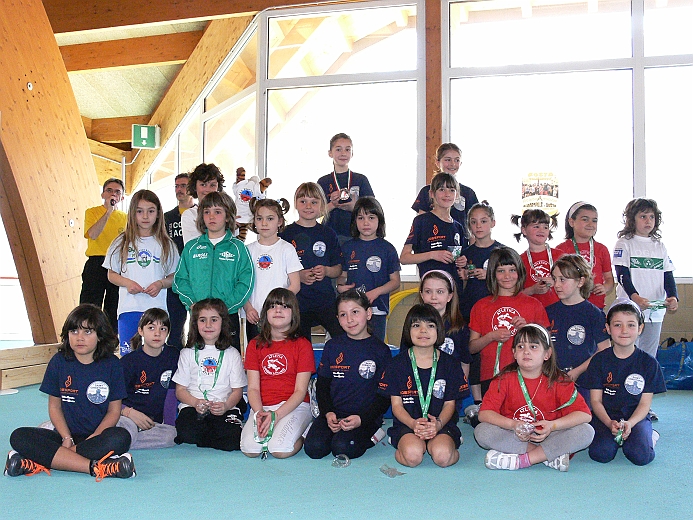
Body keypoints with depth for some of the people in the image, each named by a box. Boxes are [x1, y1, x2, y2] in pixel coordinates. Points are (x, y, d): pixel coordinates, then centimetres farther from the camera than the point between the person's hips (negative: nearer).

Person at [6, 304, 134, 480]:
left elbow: (114, 410, 0)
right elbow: (55, 406, 5)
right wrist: (66, 439, -11)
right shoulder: (59, 362, 3)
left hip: (99, 435, -2)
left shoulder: (111, 364, -2)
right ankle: (94, 466, -35)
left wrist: (93, 438, -16)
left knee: (121, 438, -35)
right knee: (19, 437, -24)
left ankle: (39, 463, -31)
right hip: (65, 434, 2)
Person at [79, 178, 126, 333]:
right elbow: (93, 234, -16)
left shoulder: (125, 217, 13)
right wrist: (108, 211, -18)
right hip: (96, 265, -3)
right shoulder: (92, 212, 4)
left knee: (114, 313, 6)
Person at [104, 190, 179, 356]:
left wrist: (160, 283, -12)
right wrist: (127, 283, -9)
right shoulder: (122, 243, 7)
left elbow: (173, 277, 9)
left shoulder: (166, 244, 7)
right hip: (129, 309, 0)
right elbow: (111, 275, 10)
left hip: (157, 309, 0)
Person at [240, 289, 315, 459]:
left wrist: (276, 415, -19)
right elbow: (253, 388, 3)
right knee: (250, 449, -24)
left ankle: (301, 437, 6)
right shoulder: (255, 345, 10)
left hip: (294, 406, -2)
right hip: (262, 407, 2)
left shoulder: (302, 345, 0)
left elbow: (300, 391, -5)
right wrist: (259, 413, -17)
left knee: (280, 450, -27)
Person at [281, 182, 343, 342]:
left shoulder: (328, 234, 9)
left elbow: (338, 269, 11)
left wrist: (326, 271, -11)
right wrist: (299, 275, -16)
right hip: (297, 302, -1)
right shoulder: (286, 234, 2)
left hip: (326, 301, 1)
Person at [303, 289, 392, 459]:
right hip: (334, 413, 3)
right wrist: (328, 413, -8)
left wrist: (361, 419, -15)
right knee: (314, 448, -21)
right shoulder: (332, 346, 9)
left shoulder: (380, 350, 0)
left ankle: (369, 435, 1)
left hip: (365, 415, -3)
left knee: (342, 448, -27)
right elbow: (322, 386, 11)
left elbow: (385, 396, -1)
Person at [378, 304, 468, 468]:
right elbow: (396, 405, 1)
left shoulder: (449, 364, 5)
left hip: (441, 424, 1)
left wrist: (438, 424, -16)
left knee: (442, 456, -30)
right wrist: (413, 424, -19)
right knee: (412, 455, -32)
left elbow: (450, 403, 6)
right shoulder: (397, 364, 2)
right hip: (407, 424, -1)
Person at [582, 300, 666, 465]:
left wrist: (630, 423, -21)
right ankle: (615, 437, 6)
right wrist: (610, 423, -21)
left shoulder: (649, 363, 0)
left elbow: (645, 403, -1)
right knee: (601, 454, -27)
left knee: (641, 456, -27)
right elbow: (596, 400, -2)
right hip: (605, 416, 0)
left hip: (636, 417, 0)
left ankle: (649, 435, 6)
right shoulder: (599, 360, -1)